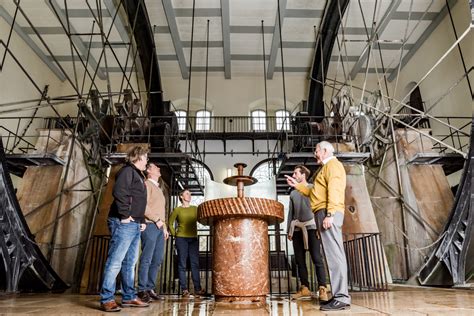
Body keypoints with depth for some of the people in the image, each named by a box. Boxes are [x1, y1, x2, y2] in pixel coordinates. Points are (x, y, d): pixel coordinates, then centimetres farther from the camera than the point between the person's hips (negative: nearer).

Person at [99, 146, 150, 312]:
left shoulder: (138, 175, 22)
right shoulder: (127, 171, -7)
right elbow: (118, 192, -23)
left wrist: (142, 220, 16)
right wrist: (124, 214, -20)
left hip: (134, 225, 10)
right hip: (124, 223, -10)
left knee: (130, 262, 13)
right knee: (115, 261, -6)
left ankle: (129, 297, 21)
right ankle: (106, 299, 1)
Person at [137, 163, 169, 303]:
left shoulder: (158, 188, 25)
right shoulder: (147, 184, -1)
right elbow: (143, 205, -14)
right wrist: (156, 220, -13)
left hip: (159, 227, 9)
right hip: (150, 225, -8)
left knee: (157, 260, 7)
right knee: (146, 259, -7)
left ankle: (150, 288, 14)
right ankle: (142, 290, -1)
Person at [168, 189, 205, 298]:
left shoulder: (195, 209, 11)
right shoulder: (177, 209, 4)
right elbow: (170, 223, 9)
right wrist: (175, 234, 2)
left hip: (193, 239, 2)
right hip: (181, 239, -2)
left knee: (195, 264, 0)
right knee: (182, 264, 0)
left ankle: (197, 289, 2)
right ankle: (184, 289, 5)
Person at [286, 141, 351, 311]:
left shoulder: (332, 164, -2)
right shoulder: (326, 168, 28)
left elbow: (334, 190, -16)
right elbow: (315, 192, 30)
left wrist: (329, 214, -24)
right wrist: (297, 185, 29)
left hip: (328, 213, -10)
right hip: (325, 213, 10)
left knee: (334, 253, -13)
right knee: (333, 254, 7)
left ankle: (341, 298, -12)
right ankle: (339, 296, 10)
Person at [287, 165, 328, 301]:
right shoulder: (293, 193, 21)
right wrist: (289, 229, 12)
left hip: (311, 226, -5)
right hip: (297, 228, 5)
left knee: (317, 258, -10)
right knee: (299, 259, 3)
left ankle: (322, 289, -9)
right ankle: (305, 288, 9)